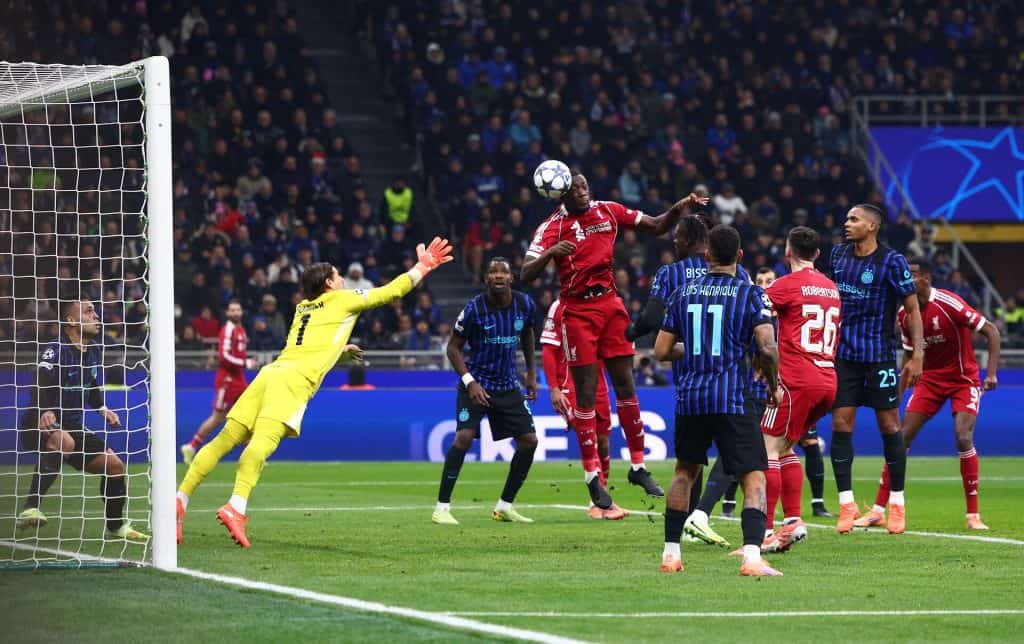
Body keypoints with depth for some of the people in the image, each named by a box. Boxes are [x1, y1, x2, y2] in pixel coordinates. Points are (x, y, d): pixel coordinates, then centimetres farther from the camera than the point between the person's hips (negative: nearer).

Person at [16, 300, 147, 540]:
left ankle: (116, 527, 31)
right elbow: (39, 391, -31)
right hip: (39, 428, -8)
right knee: (64, 441, -40)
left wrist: (102, 409, 8)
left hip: (73, 427, 8)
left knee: (115, 466, 9)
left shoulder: (94, 350, 8)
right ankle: (30, 509, -46)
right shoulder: (54, 352, -18)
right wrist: (44, 413, -49)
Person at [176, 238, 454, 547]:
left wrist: (341, 348, 70)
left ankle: (180, 500, -12)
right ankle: (235, 507, -45)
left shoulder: (303, 308, 35)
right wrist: (424, 264, 35)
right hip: (295, 379, -7)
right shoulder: (343, 299, 17)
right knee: (264, 440, -25)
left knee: (225, 440, -1)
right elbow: (393, 290, 22)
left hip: (271, 371, 7)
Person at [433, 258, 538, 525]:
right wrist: (469, 381, -19)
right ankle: (442, 507, -17)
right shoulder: (474, 309, -17)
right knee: (464, 436, -22)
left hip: (508, 385, 5)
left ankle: (505, 506, 13)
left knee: (529, 440, -1)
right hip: (476, 383, -5)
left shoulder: (525, 305, -4)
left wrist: (531, 372, 17)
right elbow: (454, 347, -9)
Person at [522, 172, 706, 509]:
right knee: (586, 392, -3)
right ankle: (592, 476, 2)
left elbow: (657, 227, 12)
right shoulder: (552, 227, -8)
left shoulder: (608, 211, 4)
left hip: (610, 304, 4)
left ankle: (638, 466, 13)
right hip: (578, 311, -4)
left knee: (625, 384, 5)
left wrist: (679, 209, -6)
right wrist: (550, 253, -34)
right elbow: (526, 275, -17)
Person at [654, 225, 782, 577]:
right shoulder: (750, 294, -3)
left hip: (690, 398, 4)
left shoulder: (683, 293, 7)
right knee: (754, 478, -3)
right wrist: (773, 382, 4)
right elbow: (768, 348, -14)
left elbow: (662, 350, 8)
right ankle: (752, 556, -21)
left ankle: (670, 553, 25)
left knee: (685, 470, 24)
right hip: (732, 399, -4)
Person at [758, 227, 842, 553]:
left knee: (769, 449, -6)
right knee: (785, 448, 18)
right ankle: (792, 521, 10)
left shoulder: (788, 284, -5)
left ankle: (765, 532, -13)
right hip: (828, 381, 7)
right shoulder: (831, 288, 17)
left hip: (796, 379, -7)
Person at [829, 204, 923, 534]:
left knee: (889, 425, 1)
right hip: (843, 355, 4)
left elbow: (912, 308, -7)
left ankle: (897, 503, 12)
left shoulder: (892, 261, -10)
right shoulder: (839, 253, 5)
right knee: (840, 424, -3)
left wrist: (917, 354, -12)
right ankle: (846, 503, 3)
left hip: (879, 355, -4)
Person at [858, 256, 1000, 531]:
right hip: (930, 378, 5)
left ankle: (973, 515, -10)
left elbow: (991, 331, -16)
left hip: (964, 379, -5)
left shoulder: (948, 303, -20)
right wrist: (897, 396, 7)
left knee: (963, 437, -21)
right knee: (901, 438, -4)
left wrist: (992, 373, -24)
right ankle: (878, 510, 1)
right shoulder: (905, 314, -2)